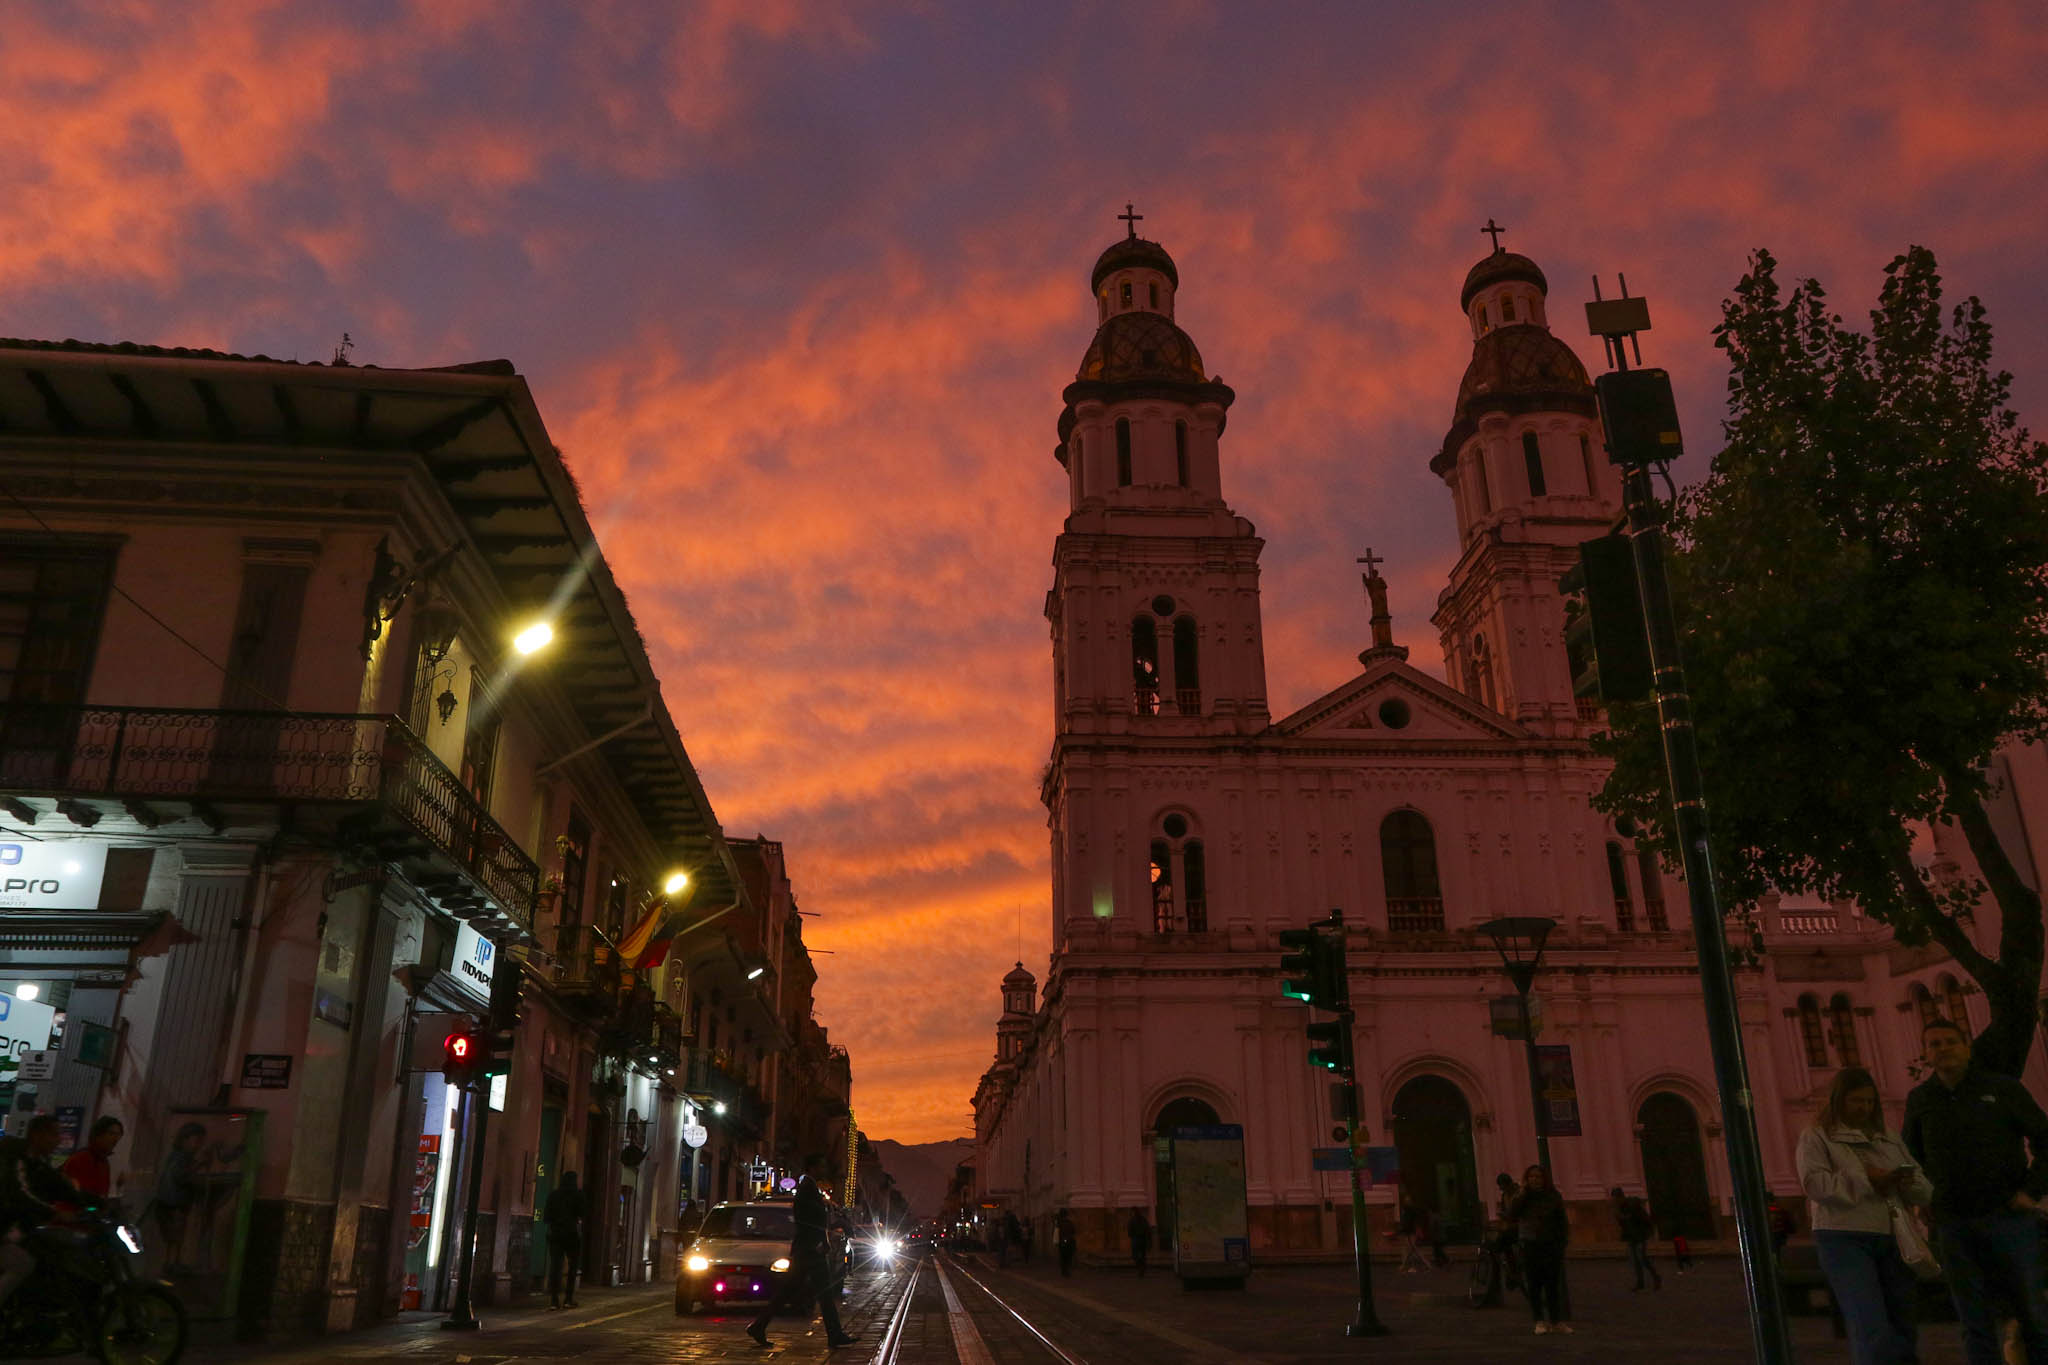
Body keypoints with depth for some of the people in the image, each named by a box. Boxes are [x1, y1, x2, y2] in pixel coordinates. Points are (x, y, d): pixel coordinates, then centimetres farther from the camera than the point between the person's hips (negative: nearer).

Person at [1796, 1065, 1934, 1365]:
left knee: (1901, 1326, 9)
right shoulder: (1816, 1137, 4)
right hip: (1844, 1239, -6)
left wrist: (1908, 1182, -4)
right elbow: (1814, 1183, -10)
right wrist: (1866, 1180, -13)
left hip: (1890, 1239, 6)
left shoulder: (1888, 1139, 20)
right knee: (1871, 1328, -16)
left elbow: (1924, 1190, 19)